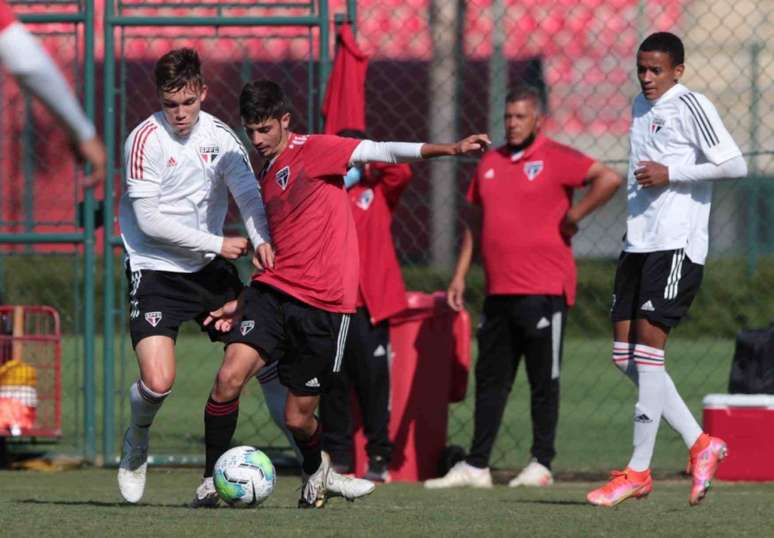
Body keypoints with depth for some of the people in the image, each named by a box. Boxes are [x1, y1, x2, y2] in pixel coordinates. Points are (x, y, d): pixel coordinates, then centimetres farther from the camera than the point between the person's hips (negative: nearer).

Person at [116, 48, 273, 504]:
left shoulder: (219, 136, 3)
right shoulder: (146, 140, -12)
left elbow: (248, 193, 0)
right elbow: (150, 221, -15)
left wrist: (262, 240, -21)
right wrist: (217, 244, -15)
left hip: (211, 269, 5)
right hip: (157, 273, -5)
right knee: (159, 381, -19)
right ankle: (137, 445, 14)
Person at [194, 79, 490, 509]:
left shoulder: (312, 151, -3)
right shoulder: (263, 180, 18)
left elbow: (381, 152, -13)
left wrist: (448, 149, -24)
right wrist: (242, 304, 22)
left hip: (324, 307, -5)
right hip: (272, 293, 5)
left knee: (298, 419, 3)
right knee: (229, 378, -19)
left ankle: (316, 473, 37)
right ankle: (212, 482, -7)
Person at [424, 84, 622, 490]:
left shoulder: (555, 159, -6)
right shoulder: (490, 163, 15)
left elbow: (609, 179, -17)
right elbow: (476, 221, 22)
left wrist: (572, 217, -13)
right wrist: (460, 275, 17)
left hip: (544, 290, -7)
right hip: (498, 290, 7)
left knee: (543, 381, 0)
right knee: (490, 380, 8)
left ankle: (541, 464, 5)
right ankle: (476, 467, 11)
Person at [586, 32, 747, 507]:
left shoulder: (691, 107, -8)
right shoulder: (641, 106, 17)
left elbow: (735, 165, -14)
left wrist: (669, 173, -16)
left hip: (677, 244, -9)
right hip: (638, 242, 9)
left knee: (647, 346, -11)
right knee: (625, 354, 4)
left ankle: (639, 471, -7)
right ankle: (700, 444, 12)